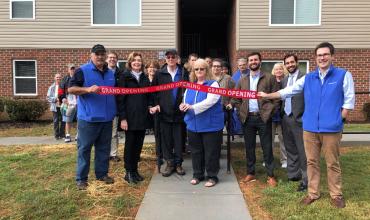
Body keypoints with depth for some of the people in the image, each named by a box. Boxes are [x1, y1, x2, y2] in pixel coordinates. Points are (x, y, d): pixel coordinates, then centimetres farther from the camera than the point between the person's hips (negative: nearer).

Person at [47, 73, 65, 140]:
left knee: (63, 120, 5)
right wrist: (55, 99, -13)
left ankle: (62, 134, 18)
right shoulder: (52, 87, 4)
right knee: (56, 121, 3)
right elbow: (48, 97, 2)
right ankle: (56, 135, 12)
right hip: (55, 107, -1)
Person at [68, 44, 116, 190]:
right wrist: (88, 89, -24)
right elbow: (71, 89, -10)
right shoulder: (82, 71, -4)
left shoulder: (111, 73, 14)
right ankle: (81, 178, 12)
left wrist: (116, 111, 13)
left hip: (107, 118, 6)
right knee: (84, 148, 2)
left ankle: (102, 174, 26)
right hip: (88, 118, -5)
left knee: (104, 148, 13)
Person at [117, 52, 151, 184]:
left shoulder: (145, 78, 14)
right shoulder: (125, 77, -2)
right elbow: (120, 99, -7)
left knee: (138, 145, 9)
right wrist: (122, 118, -13)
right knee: (130, 144, 2)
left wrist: (149, 107, 2)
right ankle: (129, 172, 13)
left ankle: (135, 170, 21)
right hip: (130, 117, -4)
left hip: (142, 117, 5)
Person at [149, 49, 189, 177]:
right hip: (164, 112, 0)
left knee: (179, 140, 7)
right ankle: (169, 164, 19)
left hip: (179, 112, 0)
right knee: (166, 140, 6)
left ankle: (178, 163, 20)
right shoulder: (159, 74, 5)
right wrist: (155, 104, -6)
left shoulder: (184, 74, 4)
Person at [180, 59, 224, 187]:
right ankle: (197, 175, 28)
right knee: (196, 151, 13)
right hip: (193, 125, 5)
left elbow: (209, 101, -20)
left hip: (210, 125, -5)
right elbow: (186, 102, 14)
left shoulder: (213, 84, -5)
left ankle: (212, 176, 18)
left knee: (211, 152, 3)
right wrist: (184, 106, -11)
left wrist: (192, 107, -28)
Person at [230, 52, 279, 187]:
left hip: (263, 117, -3)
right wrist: (241, 111, 1)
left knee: (267, 147, 2)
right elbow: (235, 99, 12)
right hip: (247, 118, 3)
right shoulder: (242, 81, 11)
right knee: (249, 147, 9)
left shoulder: (269, 78, 2)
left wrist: (268, 112, -8)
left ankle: (270, 175, 12)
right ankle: (250, 173, 21)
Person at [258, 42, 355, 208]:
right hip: (310, 127, 3)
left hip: (331, 128, -3)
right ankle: (313, 193, 24)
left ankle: (336, 195, 24)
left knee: (332, 163, 7)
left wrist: (339, 120, -6)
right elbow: (288, 91, 8)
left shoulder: (343, 75, 0)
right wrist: (268, 96, 4)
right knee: (312, 162, 11)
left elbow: (349, 100, 0)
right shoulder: (308, 78, 9)